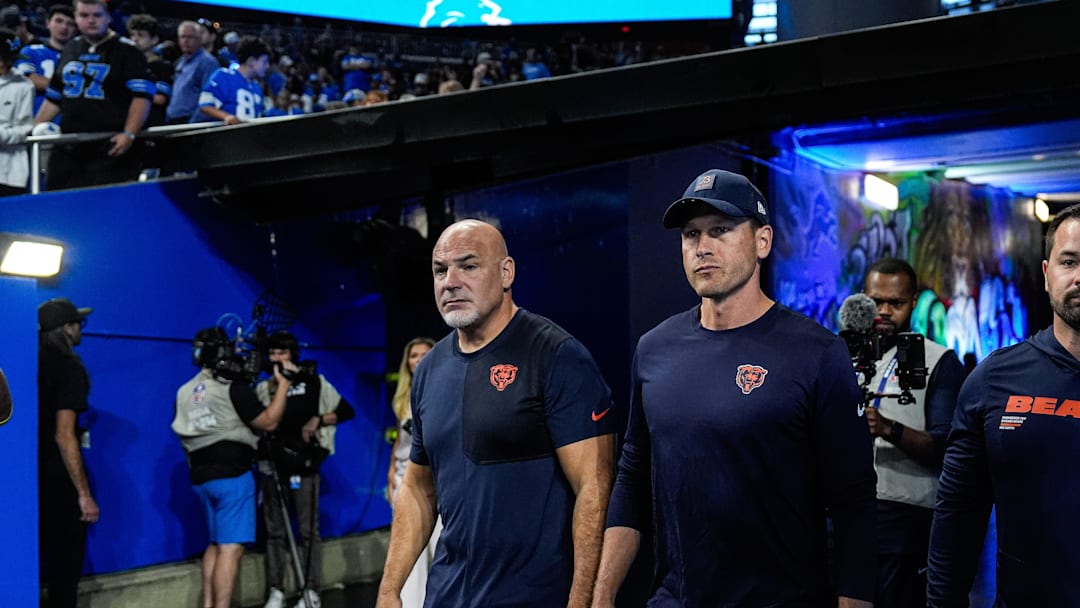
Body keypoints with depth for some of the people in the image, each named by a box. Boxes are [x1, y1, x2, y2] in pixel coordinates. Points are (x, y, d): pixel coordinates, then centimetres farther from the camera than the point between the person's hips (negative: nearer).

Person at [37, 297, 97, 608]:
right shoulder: (68, 367, -13)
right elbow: (64, 436, -20)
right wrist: (85, 494, -19)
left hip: (33, 475, 7)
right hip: (57, 479, -7)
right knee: (64, 569, 1)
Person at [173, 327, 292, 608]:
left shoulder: (185, 392, 10)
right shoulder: (232, 388, -12)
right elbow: (269, 422, -11)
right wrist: (283, 384, -6)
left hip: (201, 477, 8)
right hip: (232, 475, -8)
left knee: (216, 544, 18)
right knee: (231, 548, -9)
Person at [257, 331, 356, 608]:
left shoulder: (314, 383, 4)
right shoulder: (263, 389, 10)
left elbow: (347, 411, 4)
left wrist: (318, 420, -9)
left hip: (304, 465, -3)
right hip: (272, 466, 3)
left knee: (308, 530, -1)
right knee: (274, 531, 4)